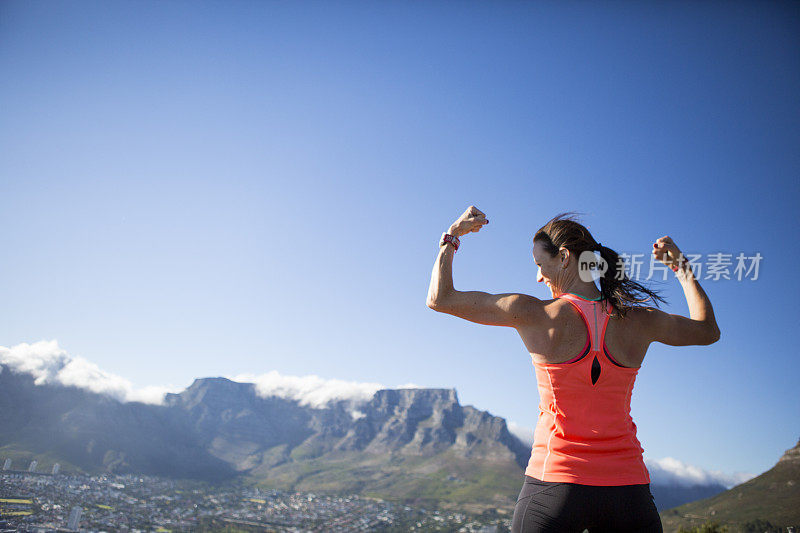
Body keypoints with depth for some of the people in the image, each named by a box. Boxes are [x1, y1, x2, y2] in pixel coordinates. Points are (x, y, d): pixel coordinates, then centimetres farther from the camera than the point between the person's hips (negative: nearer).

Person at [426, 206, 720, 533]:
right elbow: (708, 330, 21)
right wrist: (682, 267, 27)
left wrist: (452, 237, 9)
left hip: (556, 483, -3)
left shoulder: (534, 315, -10)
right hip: (628, 486, 3)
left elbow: (439, 299, -4)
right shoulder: (639, 321, 0)